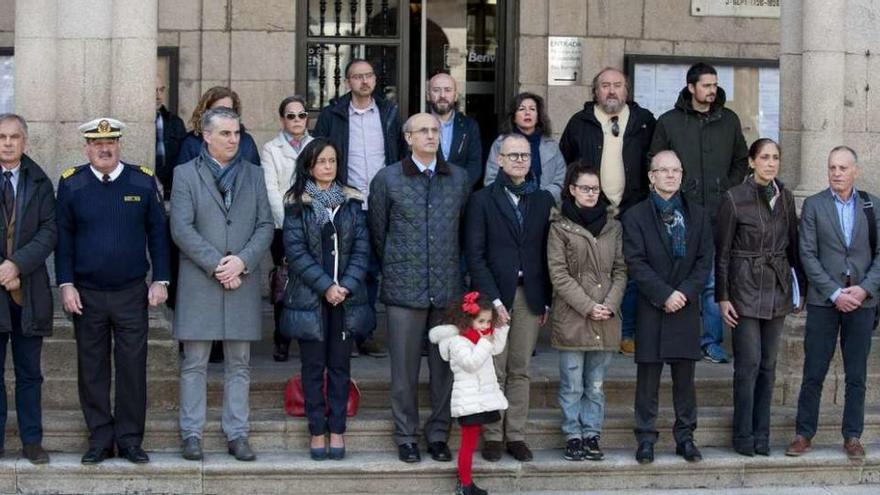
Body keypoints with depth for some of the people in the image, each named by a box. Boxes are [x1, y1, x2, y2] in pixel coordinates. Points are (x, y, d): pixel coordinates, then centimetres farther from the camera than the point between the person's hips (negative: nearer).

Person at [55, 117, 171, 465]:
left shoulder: (143, 181, 2)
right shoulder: (71, 184, 1)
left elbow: (158, 234, 5)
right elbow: (63, 237, 2)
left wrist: (160, 280, -1)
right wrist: (66, 285, -4)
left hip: (132, 293, 0)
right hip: (86, 295, 0)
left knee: (133, 368, 3)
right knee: (92, 370, 6)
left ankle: (130, 439, 13)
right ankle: (100, 439, 16)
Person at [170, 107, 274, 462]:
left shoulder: (253, 175, 13)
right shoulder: (185, 174, 3)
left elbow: (266, 226, 6)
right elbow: (181, 228, -7)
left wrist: (242, 261, -10)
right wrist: (216, 265, -13)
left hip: (243, 282, 3)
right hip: (199, 283, -3)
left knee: (239, 365, 6)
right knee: (194, 364, 2)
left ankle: (237, 435, 11)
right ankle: (192, 434, 9)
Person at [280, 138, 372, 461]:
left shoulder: (352, 202, 7)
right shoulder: (297, 204, 0)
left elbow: (361, 247, 2)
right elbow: (296, 250, -8)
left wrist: (347, 285, -12)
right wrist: (326, 286, -15)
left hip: (346, 297, 2)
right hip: (309, 297, -2)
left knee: (340, 365, 6)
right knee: (313, 366, 4)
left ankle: (337, 429, 13)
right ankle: (317, 431, 12)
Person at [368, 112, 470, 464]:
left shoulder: (459, 179, 8)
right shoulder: (387, 179, 1)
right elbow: (377, 233, 7)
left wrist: (450, 266, 13)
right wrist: (395, 268, 11)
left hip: (448, 287, 2)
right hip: (404, 288, -2)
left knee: (445, 365, 7)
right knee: (404, 368, 4)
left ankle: (438, 434, 20)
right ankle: (406, 436, 16)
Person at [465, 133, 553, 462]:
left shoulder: (543, 200, 11)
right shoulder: (482, 200, 1)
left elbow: (547, 253, 9)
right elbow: (475, 255, -4)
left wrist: (546, 300, 3)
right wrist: (493, 299, -11)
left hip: (530, 296, 3)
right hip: (494, 294, -3)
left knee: (520, 370, 6)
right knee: (494, 370, -1)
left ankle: (516, 435, 12)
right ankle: (493, 436, 8)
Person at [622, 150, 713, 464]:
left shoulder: (697, 215, 12)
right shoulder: (636, 217, 1)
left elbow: (705, 260, 5)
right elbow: (636, 263, -7)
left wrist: (685, 292, -10)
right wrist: (664, 295, -14)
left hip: (686, 309, 3)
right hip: (651, 309, -2)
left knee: (684, 377, 7)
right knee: (648, 378, 1)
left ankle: (685, 437, 15)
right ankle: (646, 439, 8)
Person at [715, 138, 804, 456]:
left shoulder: (785, 197, 7)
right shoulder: (734, 198, -6)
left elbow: (794, 245, 13)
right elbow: (722, 251, -5)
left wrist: (803, 286, 11)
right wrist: (722, 296, -7)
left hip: (778, 289, 4)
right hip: (746, 288, -4)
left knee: (768, 365, 8)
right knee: (749, 364, -5)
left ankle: (761, 434, 15)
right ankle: (744, 436, 6)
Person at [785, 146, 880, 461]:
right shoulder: (813, 205, 1)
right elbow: (808, 255, -4)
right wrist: (834, 293, -11)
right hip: (823, 301, -1)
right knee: (813, 373, 1)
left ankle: (852, 437, 15)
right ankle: (804, 435, 10)